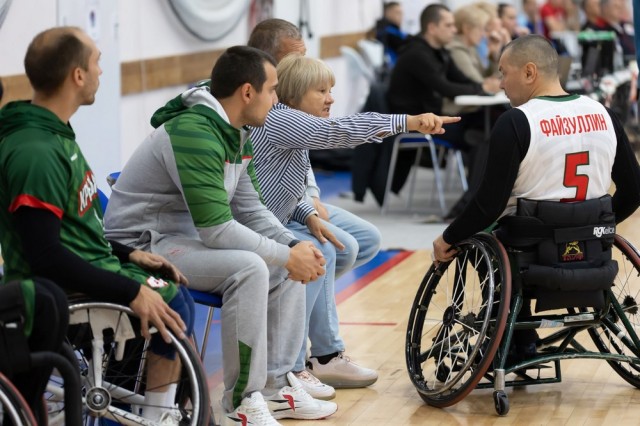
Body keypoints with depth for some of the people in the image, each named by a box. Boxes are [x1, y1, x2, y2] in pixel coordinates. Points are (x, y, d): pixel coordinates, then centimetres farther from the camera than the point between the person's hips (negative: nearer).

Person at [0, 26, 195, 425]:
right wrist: (130, 292, -25)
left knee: (172, 294, 18)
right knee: (172, 304, -9)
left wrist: (129, 255, 10)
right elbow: (46, 256, -28)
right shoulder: (34, 152, -24)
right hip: (61, 293, -11)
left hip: (84, 272, 11)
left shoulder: (53, 133, 8)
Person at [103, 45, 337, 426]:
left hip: (189, 235, 10)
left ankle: (276, 385, 7)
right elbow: (217, 230, -28)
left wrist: (294, 246, -6)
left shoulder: (236, 135, 5)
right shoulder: (195, 134, -25)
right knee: (249, 268, -29)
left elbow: (250, 209, 11)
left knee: (287, 267, 1)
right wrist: (285, 255, -20)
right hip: (142, 246, -10)